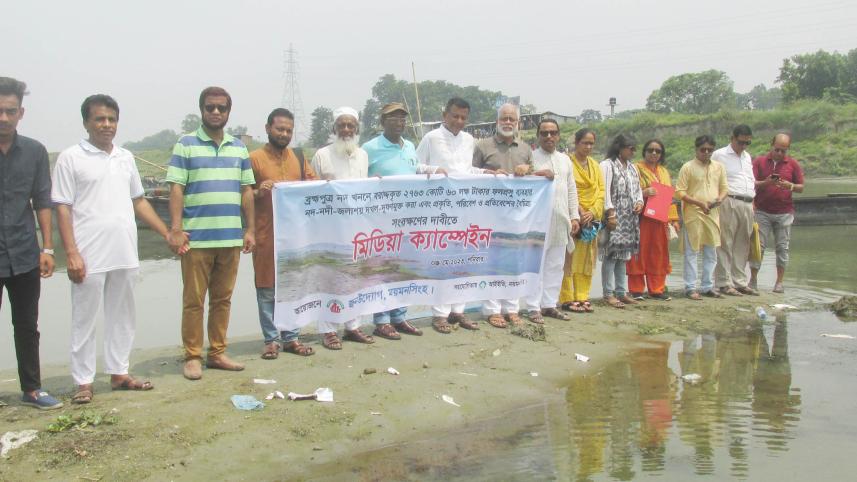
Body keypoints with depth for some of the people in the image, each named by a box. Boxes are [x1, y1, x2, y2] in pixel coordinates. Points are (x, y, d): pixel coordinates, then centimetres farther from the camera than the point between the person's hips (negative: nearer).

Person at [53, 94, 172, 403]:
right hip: (89, 256, -5)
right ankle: (83, 381, 13)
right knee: (84, 320, 4)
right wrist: (71, 253, -13)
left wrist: (168, 233, 12)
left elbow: (138, 201, 18)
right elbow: (62, 208, -6)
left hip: (125, 254, 5)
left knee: (122, 316, 13)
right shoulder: (71, 158, -3)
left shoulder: (125, 158, 12)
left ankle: (118, 373, 25)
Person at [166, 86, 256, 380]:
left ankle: (217, 353, 20)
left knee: (223, 299, 10)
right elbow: (176, 190, -4)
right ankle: (192, 357, 11)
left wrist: (250, 229, 9)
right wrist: (176, 229, -12)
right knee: (194, 300, 1)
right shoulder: (186, 145, 2)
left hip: (231, 238, 4)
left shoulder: (238, 148, 15)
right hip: (196, 238, -4)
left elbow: (247, 191, 15)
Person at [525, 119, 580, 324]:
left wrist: (574, 216, 11)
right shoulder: (530, 157, 0)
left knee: (555, 266, 9)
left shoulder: (565, 159, 16)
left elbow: (571, 190, 16)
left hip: (561, 221, 6)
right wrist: (537, 175, -19)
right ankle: (534, 307, 0)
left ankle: (549, 304, 17)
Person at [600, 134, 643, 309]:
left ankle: (621, 291, 17)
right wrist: (610, 214, -19)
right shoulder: (607, 165, -7)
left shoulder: (632, 167, 19)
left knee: (623, 254, 11)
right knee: (611, 254, -8)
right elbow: (605, 191, -14)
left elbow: (637, 189, 24)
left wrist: (639, 201, 3)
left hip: (629, 219, 8)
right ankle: (609, 293, -3)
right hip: (614, 217, -8)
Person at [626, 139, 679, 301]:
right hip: (642, 218, -5)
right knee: (639, 253, -3)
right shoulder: (637, 169, 1)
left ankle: (657, 289, 14)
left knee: (658, 254, 7)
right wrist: (644, 192, -23)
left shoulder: (664, 172, 18)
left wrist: (674, 218, 12)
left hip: (660, 219, 5)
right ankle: (636, 289, 3)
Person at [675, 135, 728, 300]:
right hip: (693, 215, -5)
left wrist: (720, 198, -5)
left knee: (711, 253, 9)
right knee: (691, 252, -1)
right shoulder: (688, 167, -4)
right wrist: (699, 203, -17)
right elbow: (679, 192, -8)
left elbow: (724, 188, 17)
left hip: (713, 214, 5)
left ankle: (707, 286, 19)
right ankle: (690, 288, 4)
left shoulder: (719, 167, 10)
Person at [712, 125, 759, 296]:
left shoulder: (747, 157, 22)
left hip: (747, 205, 7)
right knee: (726, 244, -6)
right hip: (729, 203, -7)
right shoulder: (719, 155, 1)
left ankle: (740, 282, 14)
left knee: (742, 245, 8)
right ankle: (724, 283, -4)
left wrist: (753, 200, 18)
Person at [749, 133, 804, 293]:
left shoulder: (793, 164, 7)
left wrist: (790, 186, -13)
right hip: (762, 211, -1)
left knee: (782, 247, 3)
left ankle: (779, 282, 9)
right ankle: (753, 281, 2)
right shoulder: (759, 161, 3)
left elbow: (801, 188, 9)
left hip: (784, 212, 1)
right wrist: (765, 183, -22)